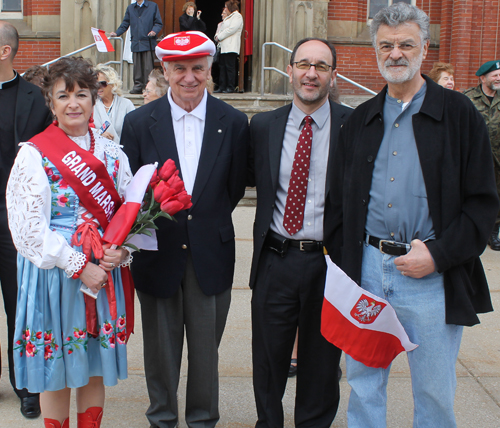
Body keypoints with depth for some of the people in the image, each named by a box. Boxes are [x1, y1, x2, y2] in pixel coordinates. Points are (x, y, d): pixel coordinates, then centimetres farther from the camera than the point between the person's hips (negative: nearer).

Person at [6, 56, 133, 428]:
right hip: (53, 274, -3)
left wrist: (121, 250, -12)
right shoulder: (34, 155, -6)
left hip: (103, 273, 4)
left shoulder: (111, 154, 6)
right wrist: (78, 266, -17)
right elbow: (30, 227, -12)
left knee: (94, 368, 14)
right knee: (56, 372, 9)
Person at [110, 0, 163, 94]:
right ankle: (138, 87, 12)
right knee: (137, 67, 5)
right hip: (136, 43, 4)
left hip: (148, 43, -4)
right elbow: (125, 24, 16)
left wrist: (154, 31, -17)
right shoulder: (130, 8, 17)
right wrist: (116, 33, 1)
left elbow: (158, 23, 3)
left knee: (148, 67, -6)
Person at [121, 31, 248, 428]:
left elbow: (235, 188, 5)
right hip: (157, 252, 0)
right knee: (161, 345, 13)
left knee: (206, 346, 12)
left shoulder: (234, 123, -1)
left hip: (211, 255, 0)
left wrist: (205, 219, 3)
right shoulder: (138, 122, -3)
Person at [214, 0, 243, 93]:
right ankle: (222, 87, 7)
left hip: (230, 46, -10)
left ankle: (230, 88, -7)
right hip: (224, 47, 10)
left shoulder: (237, 16, -4)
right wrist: (217, 36, 6)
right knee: (222, 66, 6)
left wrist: (219, 37, -11)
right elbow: (221, 29, 27)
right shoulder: (228, 17, 27)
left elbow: (231, 29, -16)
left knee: (229, 67, -9)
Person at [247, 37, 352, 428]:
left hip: (329, 262, -1)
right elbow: (251, 178, 12)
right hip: (276, 259, 2)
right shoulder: (263, 125, 4)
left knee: (322, 359, 15)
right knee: (268, 357, 15)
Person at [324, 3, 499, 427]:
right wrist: (341, 271, 2)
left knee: (435, 392, 7)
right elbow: (338, 202, 12)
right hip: (366, 269, 3)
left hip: (433, 275, -3)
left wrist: (438, 255, -14)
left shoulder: (458, 114, 0)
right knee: (363, 382, 13)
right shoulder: (360, 121, 11)